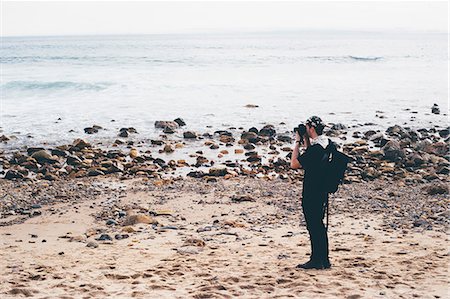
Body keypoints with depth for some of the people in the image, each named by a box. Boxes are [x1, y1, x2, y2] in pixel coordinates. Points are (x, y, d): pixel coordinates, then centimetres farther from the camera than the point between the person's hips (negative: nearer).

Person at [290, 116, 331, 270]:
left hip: (311, 195, -9)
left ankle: (316, 260, 5)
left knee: (313, 226, -1)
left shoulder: (315, 149, -21)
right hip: (322, 192, 9)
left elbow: (294, 164, -18)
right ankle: (324, 260, 21)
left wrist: (297, 142, -10)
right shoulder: (327, 145, 7)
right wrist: (306, 141, 13)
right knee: (319, 225, 16)